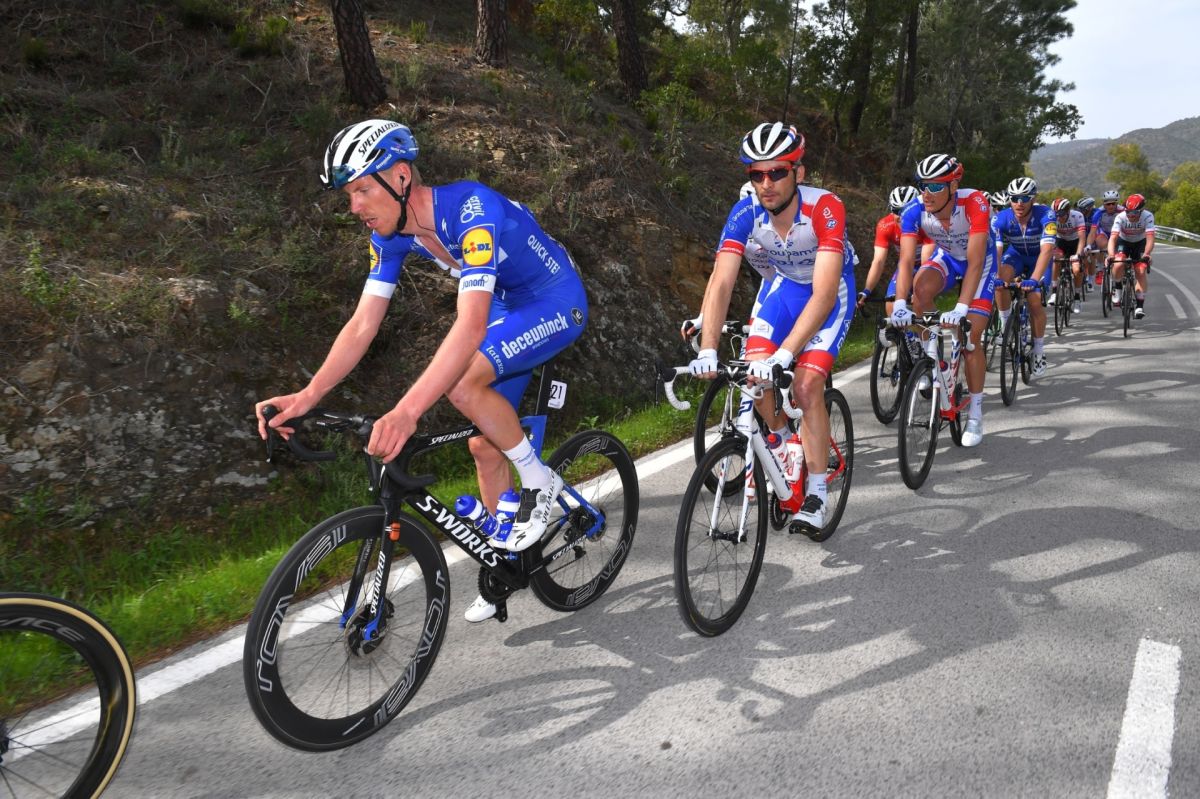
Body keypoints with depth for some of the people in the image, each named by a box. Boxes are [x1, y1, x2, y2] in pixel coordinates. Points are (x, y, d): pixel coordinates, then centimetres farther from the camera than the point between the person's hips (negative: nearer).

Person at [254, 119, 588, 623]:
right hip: (507, 310, 8)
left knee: (462, 381, -30)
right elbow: (363, 325, -9)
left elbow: (470, 325, -45)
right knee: (485, 445, 6)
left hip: (556, 304, -7)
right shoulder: (390, 236, -10)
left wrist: (405, 412, -54)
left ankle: (540, 480, -7)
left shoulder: (472, 209, -34)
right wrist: (306, 396, -21)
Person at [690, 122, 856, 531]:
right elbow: (720, 283, -29)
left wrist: (783, 355, -51)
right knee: (752, 369, -15)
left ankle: (816, 494, -5)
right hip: (787, 285, 4)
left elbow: (823, 293, -42)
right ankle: (784, 440, 15)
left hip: (832, 291, -4)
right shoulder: (745, 213, -23)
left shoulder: (825, 207, -34)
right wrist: (707, 350, -43)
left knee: (806, 386, -19)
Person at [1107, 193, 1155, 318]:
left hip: (1140, 243, 0)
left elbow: (1150, 238, -36)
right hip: (1123, 242, 0)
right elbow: (1113, 238, -37)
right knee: (1118, 265, -29)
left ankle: (1140, 305, -8)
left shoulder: (1148, 216, -27)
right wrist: (1111, 255, -54)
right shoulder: (1120, 217, -28)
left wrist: (1146, 254, -53)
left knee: (1141, 271, -14)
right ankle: (1117, 288, 0)